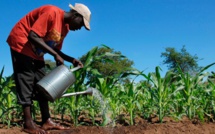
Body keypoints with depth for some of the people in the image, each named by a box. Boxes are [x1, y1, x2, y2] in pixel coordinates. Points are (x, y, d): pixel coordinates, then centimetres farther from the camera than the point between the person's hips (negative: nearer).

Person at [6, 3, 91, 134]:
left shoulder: (65, 27, 4)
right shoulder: (52, 13, -24)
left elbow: (56, 49, 9)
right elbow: (32, 36, -29)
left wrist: (72, 60, -6)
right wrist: (55, 55, -29)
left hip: (36, 52, 9)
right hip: (21, 44, -9)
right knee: (26, 83, -10)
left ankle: (46, 121, 6)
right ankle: (28, 123, -7)